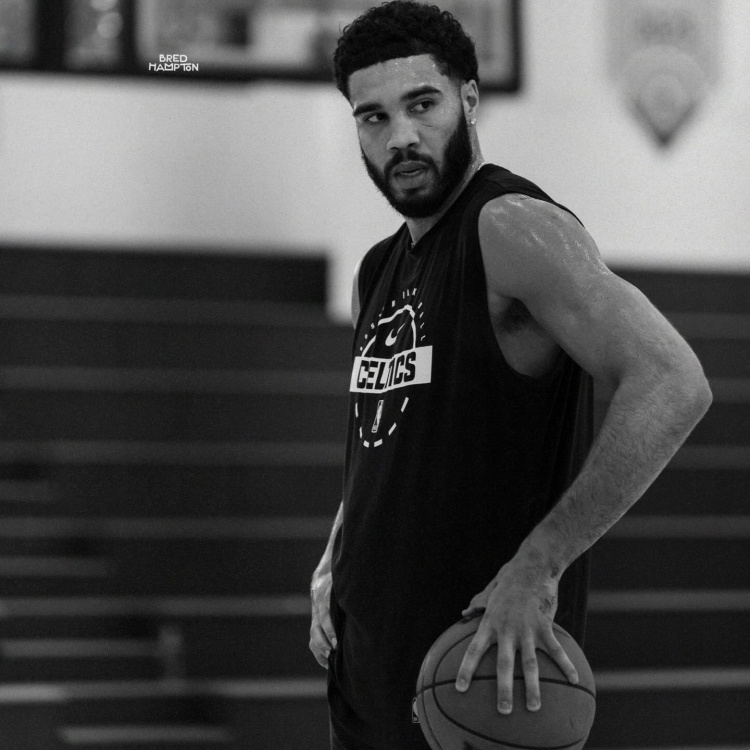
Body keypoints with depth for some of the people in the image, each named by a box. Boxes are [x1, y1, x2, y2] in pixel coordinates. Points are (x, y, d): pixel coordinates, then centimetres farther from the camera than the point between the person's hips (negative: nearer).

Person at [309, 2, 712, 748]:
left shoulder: (513, 230, -14)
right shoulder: (378, 273, 13)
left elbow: (671, 386, -26)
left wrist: (536, 566, -27)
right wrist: (332, 568, 9)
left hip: (486, 659, -8)